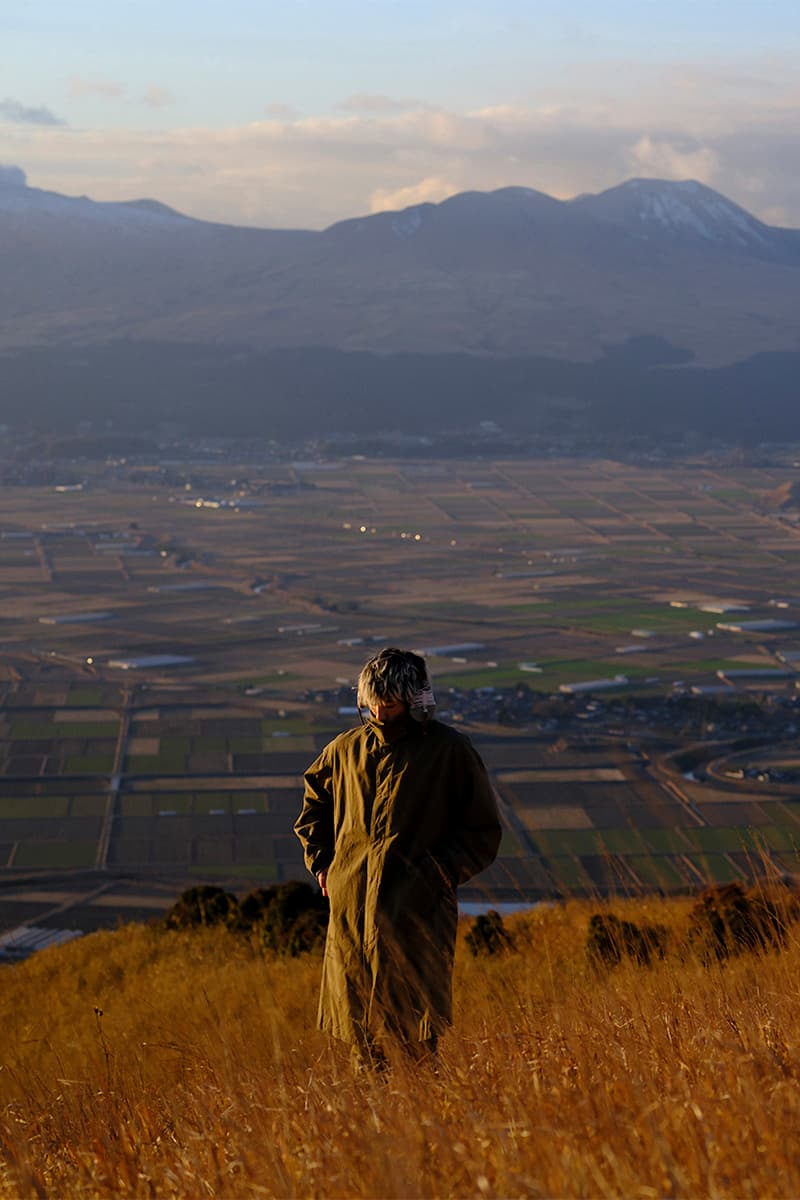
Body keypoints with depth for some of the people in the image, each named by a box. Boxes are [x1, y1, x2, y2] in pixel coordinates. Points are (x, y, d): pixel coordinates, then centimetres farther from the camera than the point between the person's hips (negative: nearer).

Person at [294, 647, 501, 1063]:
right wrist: (321, 861, 15)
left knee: (418, 1037, -7)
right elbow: (313, 803, 28)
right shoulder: (346, 748, 9)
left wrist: (436, 875, -9)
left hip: (416, 909, -4)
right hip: (350, 906, 4)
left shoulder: (450, 750, -2)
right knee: (360, 1034, 8)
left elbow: (482, 833, 2)